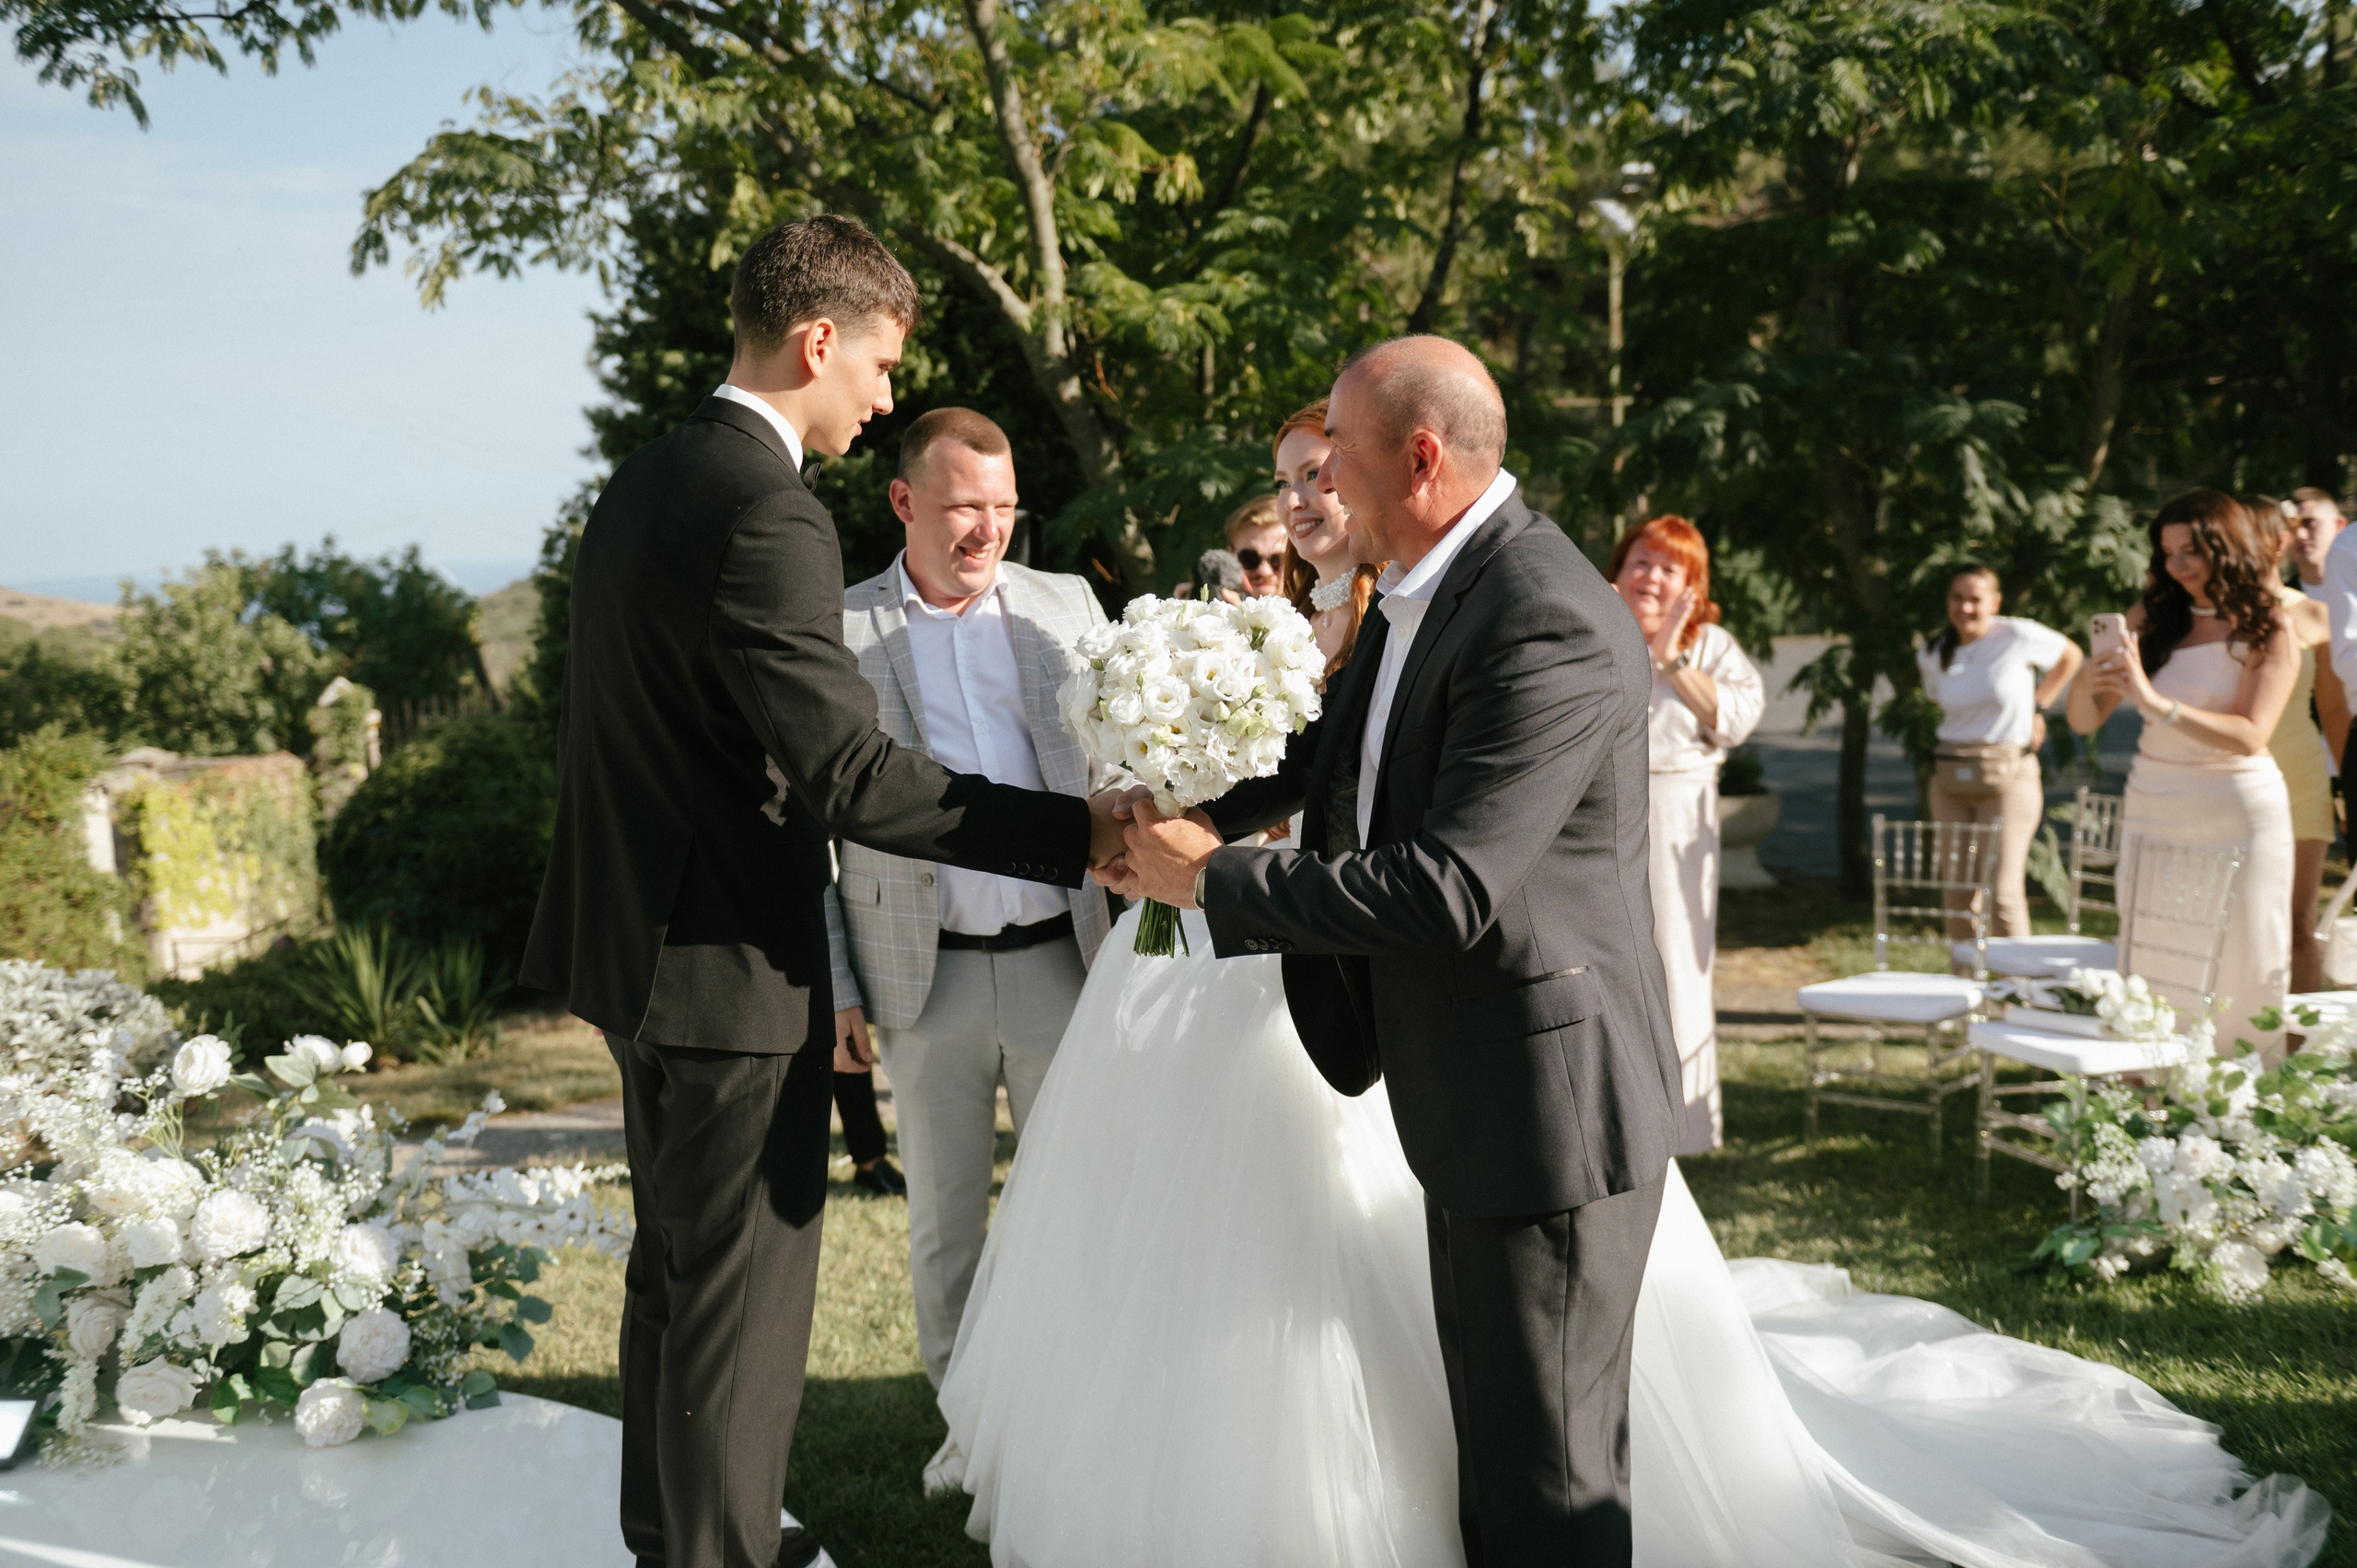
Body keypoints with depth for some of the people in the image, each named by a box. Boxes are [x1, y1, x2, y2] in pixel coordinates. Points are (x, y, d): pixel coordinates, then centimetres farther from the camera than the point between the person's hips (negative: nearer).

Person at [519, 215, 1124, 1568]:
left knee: (677, 1256, 22)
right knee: (747, 1281, 3)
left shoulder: (645, 483, 10)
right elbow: (854, 778, -27)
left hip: (638, 943, 10)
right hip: (731, 962, -10)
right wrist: (1080, 834, -25)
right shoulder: (765, 516, -21)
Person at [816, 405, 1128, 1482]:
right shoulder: (836, 632, -2)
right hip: (924, 981, -1)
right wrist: (832, 983, -3)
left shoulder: (1067, 606, 5)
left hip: (1063, 961, 2)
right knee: (946, 1224, 11)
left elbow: (1113, 773, 10)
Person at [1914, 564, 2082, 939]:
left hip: (2008, 777, -4)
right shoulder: (1932, 655, 4)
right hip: (1949, 780, 4)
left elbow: (2071, 656, 12)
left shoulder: (2019, 636, -7)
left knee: (2002, 894, -11)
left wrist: (2038, 708, 8)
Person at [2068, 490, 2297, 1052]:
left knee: (2243, 972, 0)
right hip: (2152, 809, 3)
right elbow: (2085, 721, 3)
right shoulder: (2152, 617, 5)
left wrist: (2156, 703, -28)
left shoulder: (2269, 629, -4)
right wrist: (2088, 682, -20)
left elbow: (2250, 736, -17)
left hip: (2237, 810, -3)